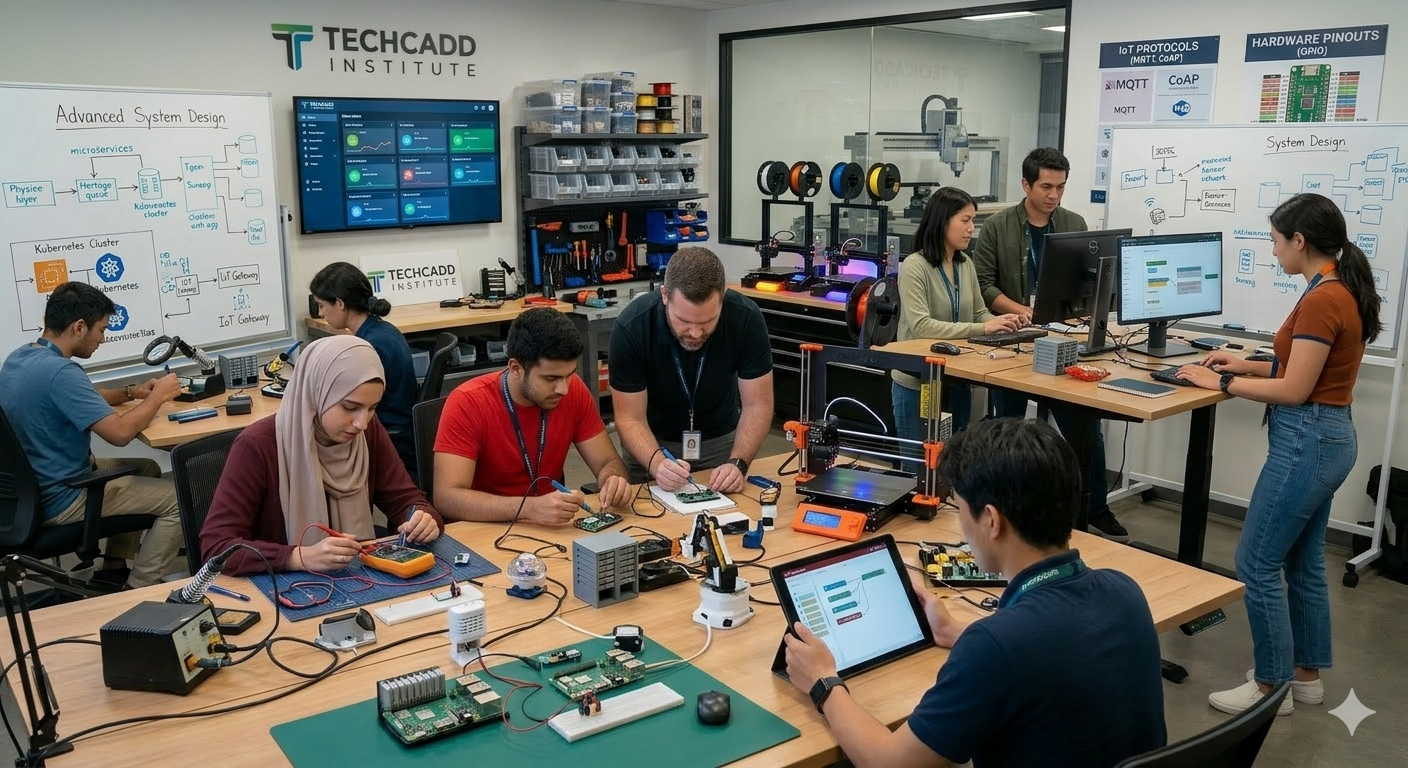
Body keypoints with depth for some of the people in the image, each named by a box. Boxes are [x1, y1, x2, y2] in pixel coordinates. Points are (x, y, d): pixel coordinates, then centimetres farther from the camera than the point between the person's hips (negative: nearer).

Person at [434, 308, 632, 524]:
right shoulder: (467, 403, -18)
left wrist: (614, 482, -20)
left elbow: (608, 462, 2)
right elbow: (447, 497, -24)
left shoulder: (573, 390, -6)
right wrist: (530, 508, -36)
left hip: (552, 529, 3)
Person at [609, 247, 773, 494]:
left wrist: (737, 463, -29)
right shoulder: (631, 328, -25)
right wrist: (657, 463, -36)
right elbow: (631, 418, -18)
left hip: (721, 440, 1)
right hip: (652, 445, -1)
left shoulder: (746, 318, -22)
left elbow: (757, 405, -13)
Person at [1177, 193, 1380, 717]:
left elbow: (1295, 390, -19)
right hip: (1327, 436, 10)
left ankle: (1272, 686, 10)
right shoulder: (1343, 291, 10)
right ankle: (1307, 674, 30)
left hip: (1307, 441, -10)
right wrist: (1247, 365, 12)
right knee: (1303, 561, 18)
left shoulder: (1321, 299, -21)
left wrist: (1222, 383, -11)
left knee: (1256, 564, -1)